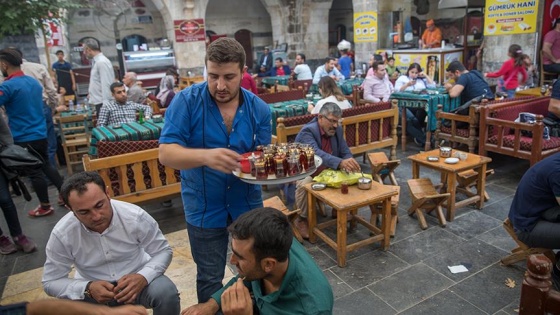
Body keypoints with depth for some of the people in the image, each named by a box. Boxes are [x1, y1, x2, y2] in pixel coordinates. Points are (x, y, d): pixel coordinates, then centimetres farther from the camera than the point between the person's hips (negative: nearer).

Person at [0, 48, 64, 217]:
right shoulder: (34, 82, 7)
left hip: (24, 138, -7)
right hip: (41, 133, 7)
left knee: (34, 172, 5)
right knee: (46, 165, 20)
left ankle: (45, 206, 18)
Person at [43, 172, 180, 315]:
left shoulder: (135, 216, -21)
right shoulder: (61, 234, -18)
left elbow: (163, 251, -11)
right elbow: (51, 282, -7)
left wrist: (143, 277, -31)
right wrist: (87, 289, -26)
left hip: (136, 279, -2)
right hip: (92, 289, 2)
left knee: (166, 293, -29)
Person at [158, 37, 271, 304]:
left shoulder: (258, 108, -9)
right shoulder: (186, 101, -17)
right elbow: (166, 154, -23)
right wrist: (206, 156, -42)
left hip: (247, 201, 3)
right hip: (204, 206, -2)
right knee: (210, 280, 15)